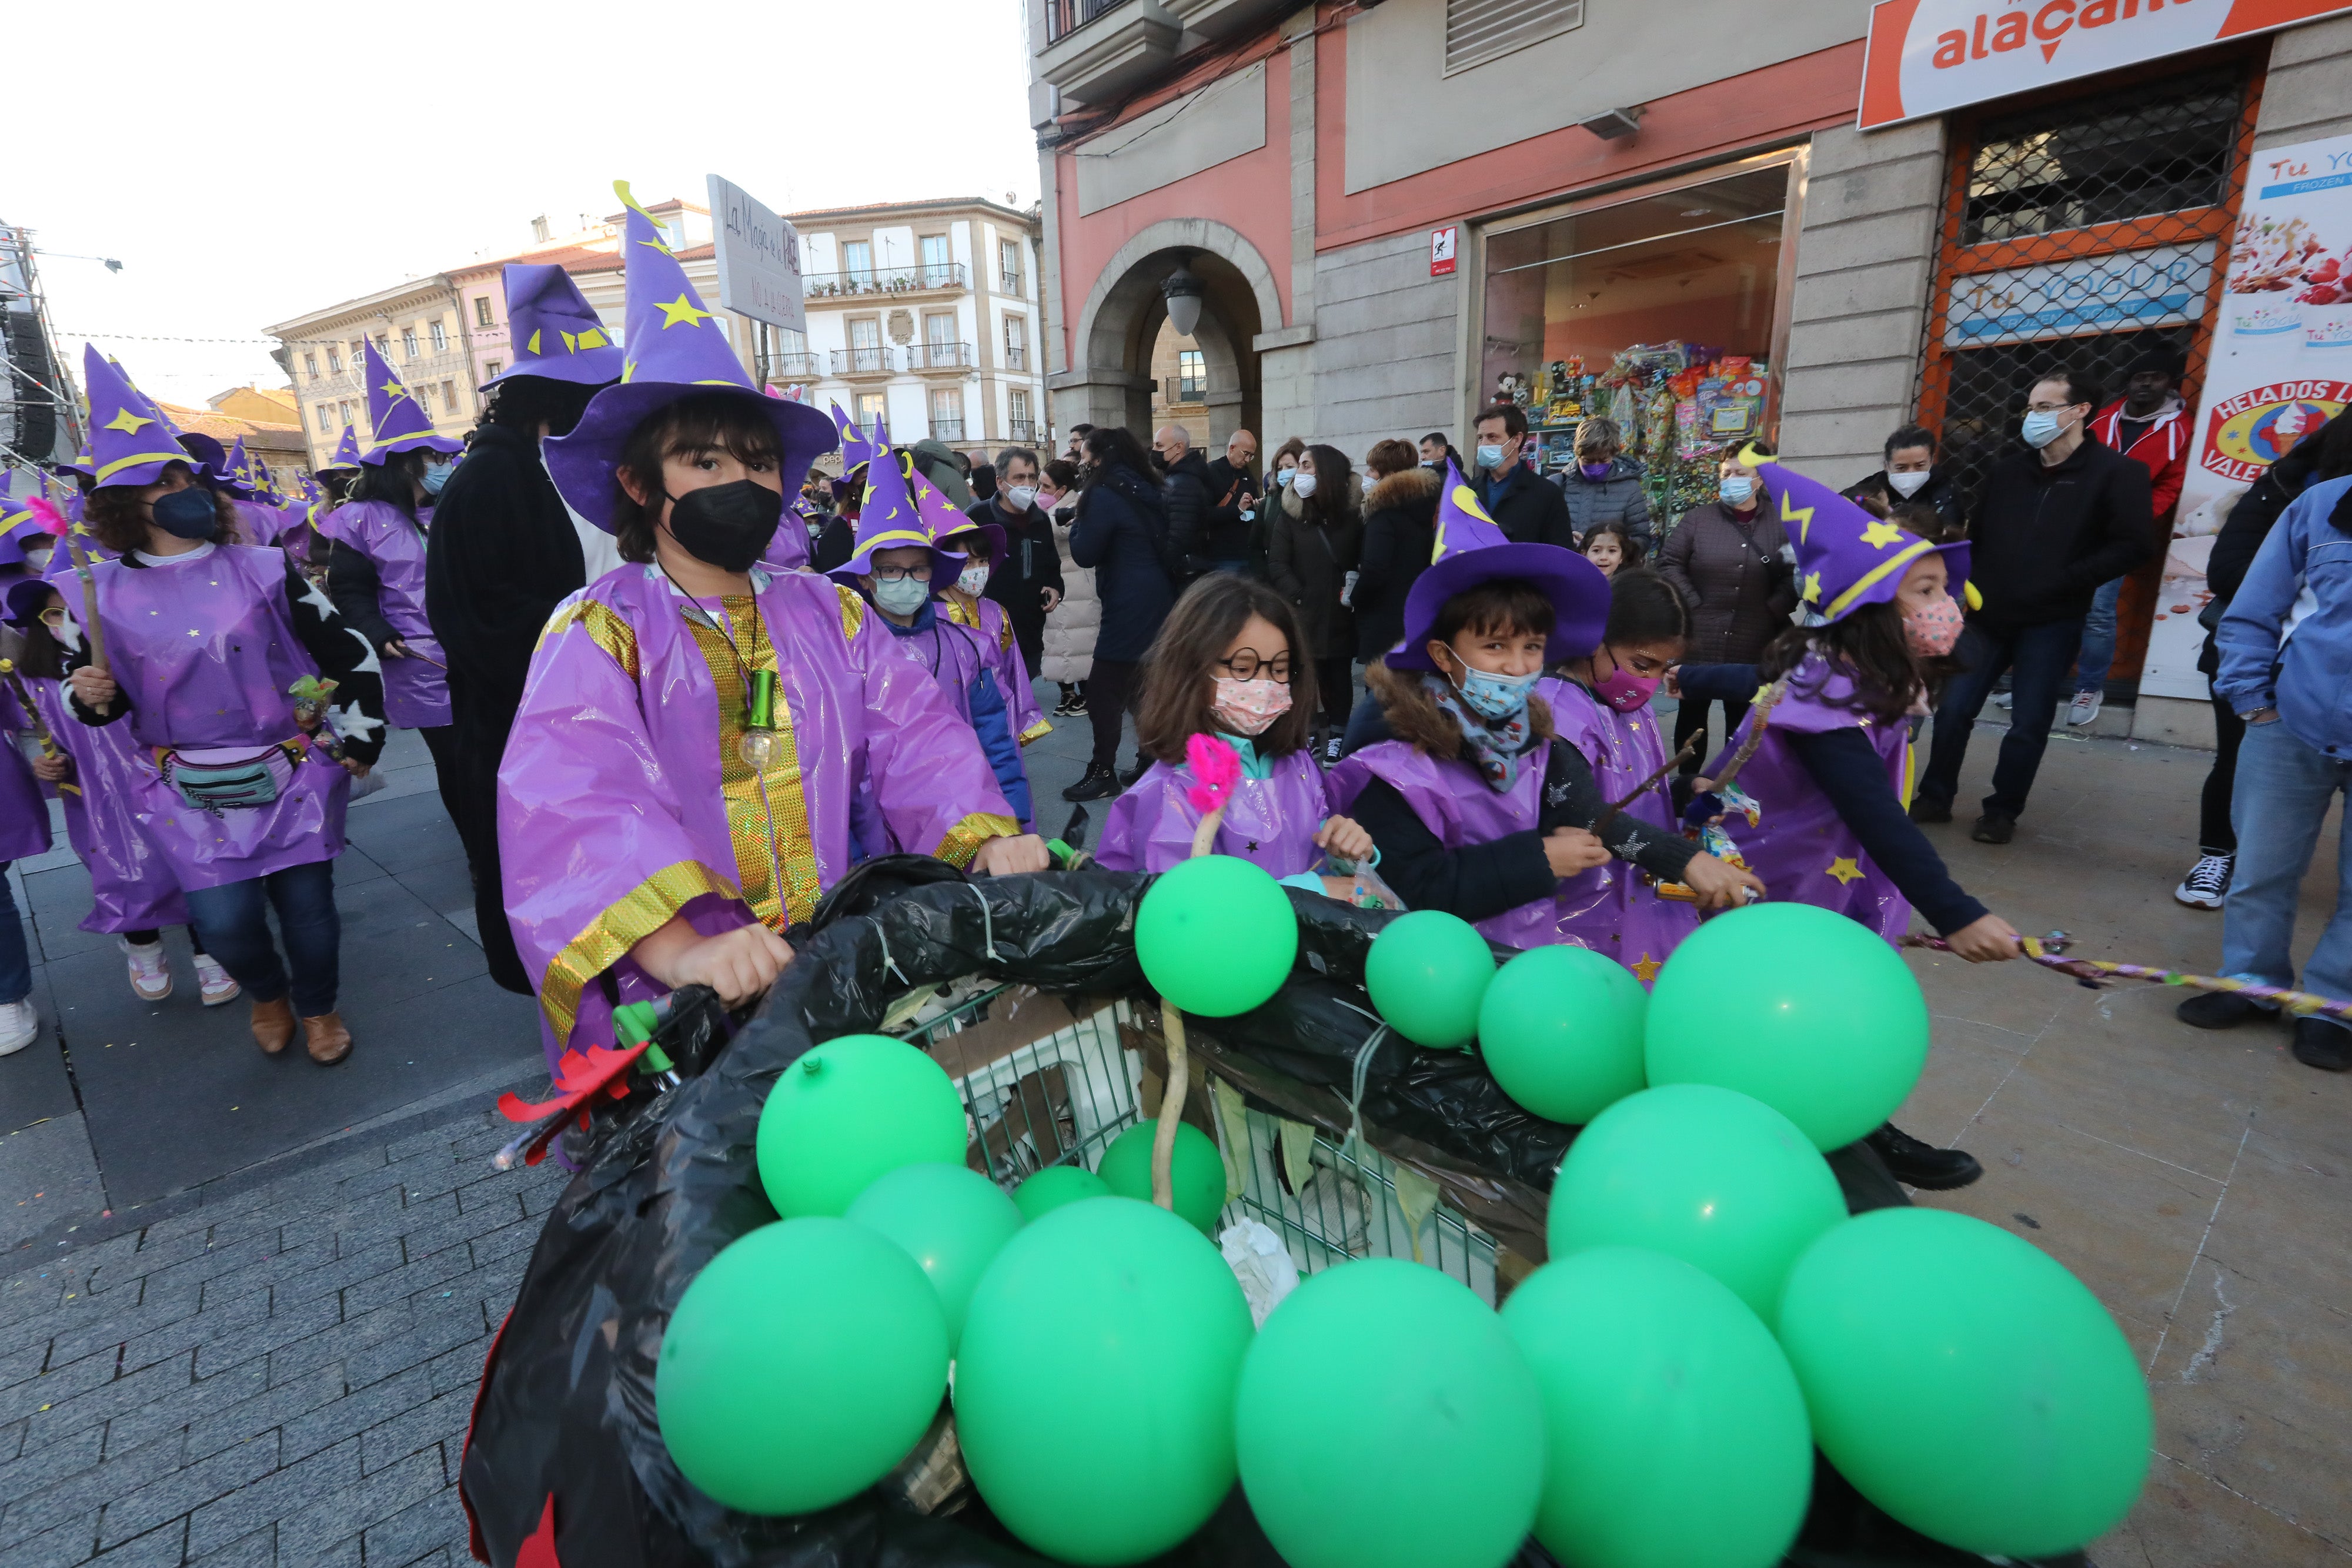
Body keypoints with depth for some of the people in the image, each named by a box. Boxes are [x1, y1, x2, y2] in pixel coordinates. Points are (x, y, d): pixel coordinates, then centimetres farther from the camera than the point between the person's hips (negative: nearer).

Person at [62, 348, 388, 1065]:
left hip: (295, 777, -1)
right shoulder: (102, 594, 1)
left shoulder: (263, 570, -2)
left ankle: (318, 1006, 31)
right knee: (224, 922, -4)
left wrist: (360, 740, 0)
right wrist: (90, 697, -12)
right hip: (193, 796, 1)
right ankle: (267, 993, 30)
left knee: (307, 904, 3)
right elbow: (88, 693, 12)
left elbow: (350, 655, 2)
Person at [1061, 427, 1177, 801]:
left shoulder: (1105, 495, -11)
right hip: (1159, 598, 9)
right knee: (1145, 685, 16)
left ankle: (1103, 773, 0)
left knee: (1102, 689, -3)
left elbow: (1084, 554, -11)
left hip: (1130, 605, -9)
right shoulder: (1151, 491, 13)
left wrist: (1081, 514, 5)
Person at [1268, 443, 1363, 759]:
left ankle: (1336, 734, 17)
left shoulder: (1352, 512, 1)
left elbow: (1365, 561, 2)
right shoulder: (1290, 513, 1)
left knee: (1339, 675, 7)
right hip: (1302, 613, 0)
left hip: (1340, 615, 1)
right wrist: (1298, 597, -16)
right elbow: (1276, 563, -4)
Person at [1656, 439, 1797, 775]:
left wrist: (1773, 611, -11)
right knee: (1692, 712, 10)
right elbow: (1669, 563, -3)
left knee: (1743, 717, 11)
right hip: (1699, 640, 0)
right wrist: (1693, 605, -9)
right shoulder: (1698, 519, -1)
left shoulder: (1780, 523, 1)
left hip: (1753, 645, 1)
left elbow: (1793, 576, 1)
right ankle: (1687, 781, 23)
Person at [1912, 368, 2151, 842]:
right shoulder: (2008, 471, 11)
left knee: (2029, 724, 2)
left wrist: (2065, 581, -17)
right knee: (1953, 709, 2)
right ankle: (1935, 797, 16)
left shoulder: (2116, 473, -3)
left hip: (2052, 623, -4)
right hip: (1988, 616, 4)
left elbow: (2130, 546, -9)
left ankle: (2002, 812, 15)